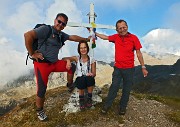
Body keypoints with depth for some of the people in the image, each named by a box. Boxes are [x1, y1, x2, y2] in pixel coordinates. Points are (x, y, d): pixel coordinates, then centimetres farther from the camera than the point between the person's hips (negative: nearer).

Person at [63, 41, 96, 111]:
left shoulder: (92, 59, 1)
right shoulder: (76, 58, 0)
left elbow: (94, 73, -1)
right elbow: (63, 59, -9)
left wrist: (91, 74, -25)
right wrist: (68, 60, -32)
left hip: (89, 79, 0)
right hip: (80, 80, 0)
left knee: (89, 78, -35)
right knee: (81, 80, -35)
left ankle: (89, 98, -8)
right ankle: (81, 99, -6)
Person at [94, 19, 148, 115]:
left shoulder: (133, 38, -7)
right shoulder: (116, 37, 1)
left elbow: (138, 53, -3)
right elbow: (105, 37, 18)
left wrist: (143, 67, -2)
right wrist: (94, 33, 21)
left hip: (129, 69, -1)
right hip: (117, 68, 2)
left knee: (126, 89, 10)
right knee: (114, 87, 6)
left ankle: (122, 107, 27)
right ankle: (107, 105, 20)